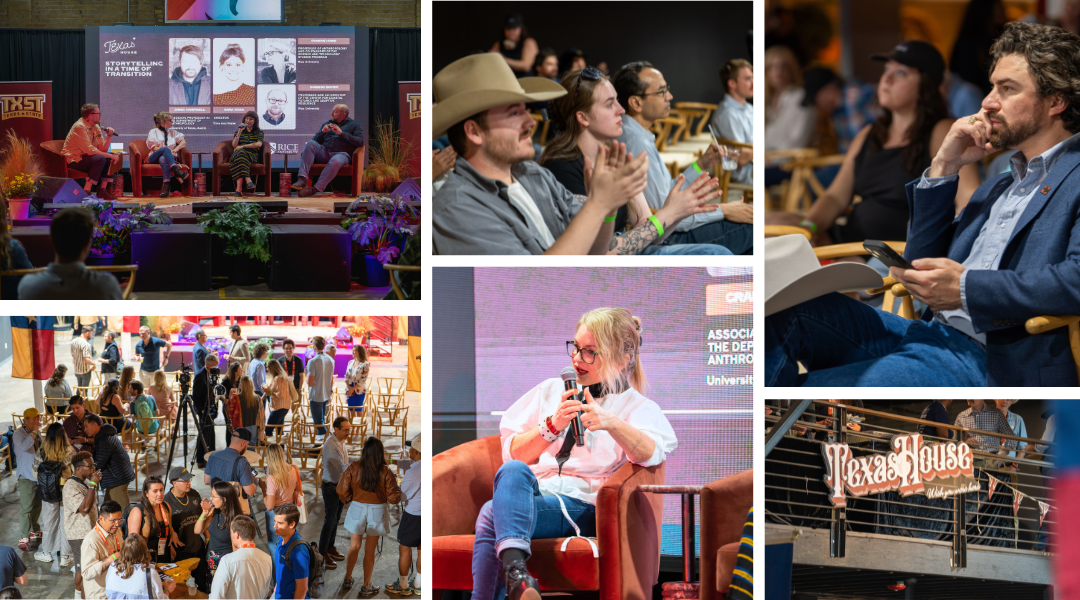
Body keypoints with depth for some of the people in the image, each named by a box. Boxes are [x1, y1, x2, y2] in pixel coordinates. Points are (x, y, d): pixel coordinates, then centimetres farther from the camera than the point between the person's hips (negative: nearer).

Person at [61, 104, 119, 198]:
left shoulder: (96, 128, 10)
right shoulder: (79, 127, -19)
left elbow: (103, 149, 9)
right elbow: (89, 150, -25)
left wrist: (109, 136, -7)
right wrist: (110, 156, -24)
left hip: (84, 157, 10)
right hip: (73, 161, -10)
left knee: (109, 158, -1)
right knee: (100, 159, -30)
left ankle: (103, 190, -4)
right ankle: (86, 191, -31)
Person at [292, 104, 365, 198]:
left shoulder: (354, 125, 16)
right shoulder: (327, 124, 29)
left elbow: (359, 142, -1)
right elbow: (315, 140, 22)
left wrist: (341, 133, -7)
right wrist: (322, 132, 2)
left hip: (341, 154, -4)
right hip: (324, 153, 4)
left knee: (335, 162, -41)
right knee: (310, 144, -26)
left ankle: (316, 189, -41)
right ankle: (303, 179, -39)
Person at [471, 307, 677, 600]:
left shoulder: (637, 407, 14)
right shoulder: (551, 390, 26)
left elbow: (652, 453, -10)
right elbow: (512, 454, 15)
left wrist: (611, 423, -28)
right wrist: (552, 426, -3)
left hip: (580, 506, -3)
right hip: (530, 492, 3)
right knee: (513, 471, -36)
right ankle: (515, 565, -54)